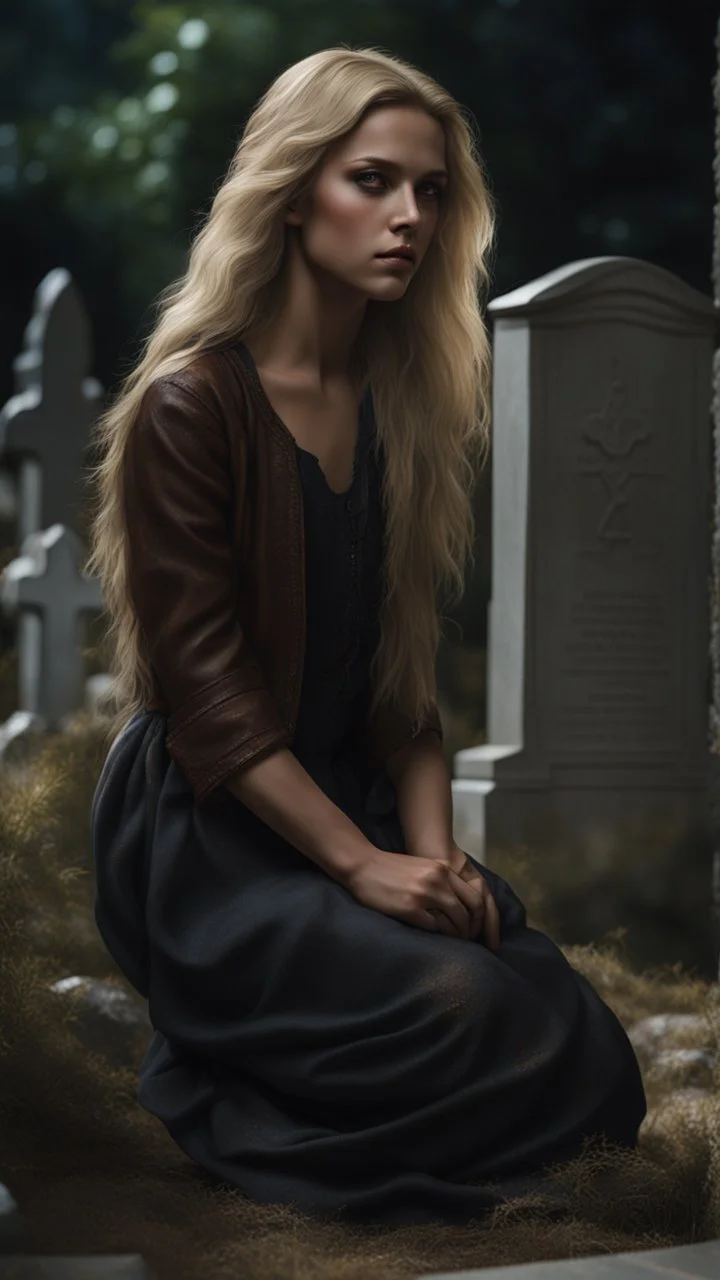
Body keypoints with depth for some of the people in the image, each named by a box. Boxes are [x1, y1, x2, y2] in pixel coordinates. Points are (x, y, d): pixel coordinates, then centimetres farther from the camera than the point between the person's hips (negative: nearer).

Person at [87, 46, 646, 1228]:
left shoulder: (406, 403, 9)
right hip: (206, 832, -6)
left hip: (357, 795, 6)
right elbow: (206, 686, -15)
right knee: (456, 1005, -28)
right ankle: (224, 1095, -1)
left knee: (559, 992, -17)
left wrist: (435, 849, -6)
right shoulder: (193, 403, -12)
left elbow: (404, 665, 8)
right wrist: (362, 866, -20)